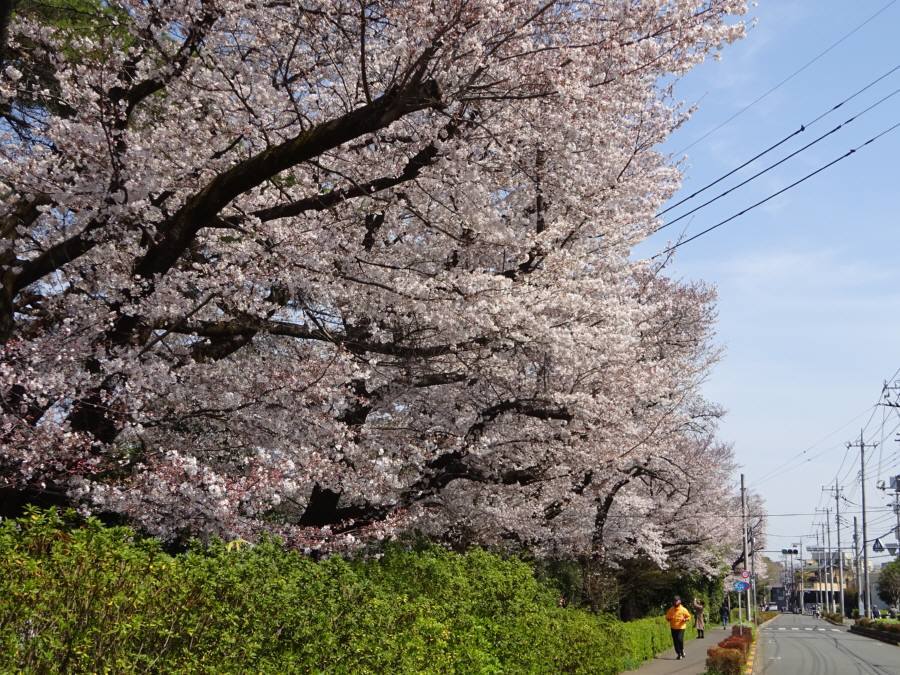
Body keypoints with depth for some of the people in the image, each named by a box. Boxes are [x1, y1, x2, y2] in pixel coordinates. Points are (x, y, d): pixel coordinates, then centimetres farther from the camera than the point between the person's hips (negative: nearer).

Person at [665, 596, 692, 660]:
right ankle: (679, 654, 15)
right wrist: (669, 619, -10)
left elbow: (688, 617, 4)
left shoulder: (683, 609, -3)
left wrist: (685, 619, -17)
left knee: (680, 639, -18)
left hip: (681, 627, -3)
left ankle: (682, 650, 10)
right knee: (675, 641, 3)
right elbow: (667, 617, 13)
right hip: (673, 628, 3)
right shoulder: (671, 609, 4)